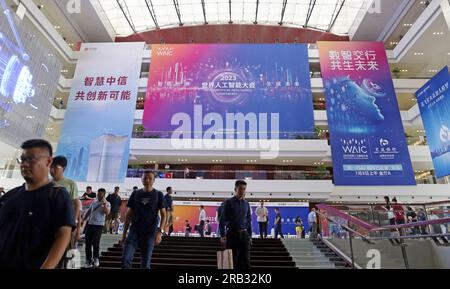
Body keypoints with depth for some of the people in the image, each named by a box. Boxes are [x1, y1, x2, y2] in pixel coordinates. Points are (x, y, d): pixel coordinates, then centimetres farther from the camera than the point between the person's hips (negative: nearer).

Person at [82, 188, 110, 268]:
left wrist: (104, 203, -16)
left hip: (99, 225, -5)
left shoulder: (107, 203, 2)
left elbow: (107, 213, -14)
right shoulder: (93, 203, 16)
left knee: (95, 242, -11)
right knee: (88, 243, 5)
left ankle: (96, 259, 6)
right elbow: (88, 212, 22)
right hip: (90, 224, 5)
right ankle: (88, 260, 16)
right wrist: (82, 221, 14)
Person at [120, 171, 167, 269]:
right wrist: (124, 234, 6)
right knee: (125, 259, -10)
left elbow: (163, 214, -2)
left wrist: (160, 231, -15)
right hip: (134, 231, 2)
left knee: (145, 263, 4)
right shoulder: (135, 194, 5)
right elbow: (129, 215, 9)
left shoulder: (158, 195, -1)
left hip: (150, 233, -2)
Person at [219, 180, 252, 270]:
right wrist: (222, 236, -13)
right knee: (232, 260, 5)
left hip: (244, 234, 4)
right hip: (232, 234, -3)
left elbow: (249, 221, 13)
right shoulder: (228, 202, -4)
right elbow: (222, 220, -7)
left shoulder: (246, 204, 8)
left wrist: (250, 236, 10)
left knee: (246, 261, 3)